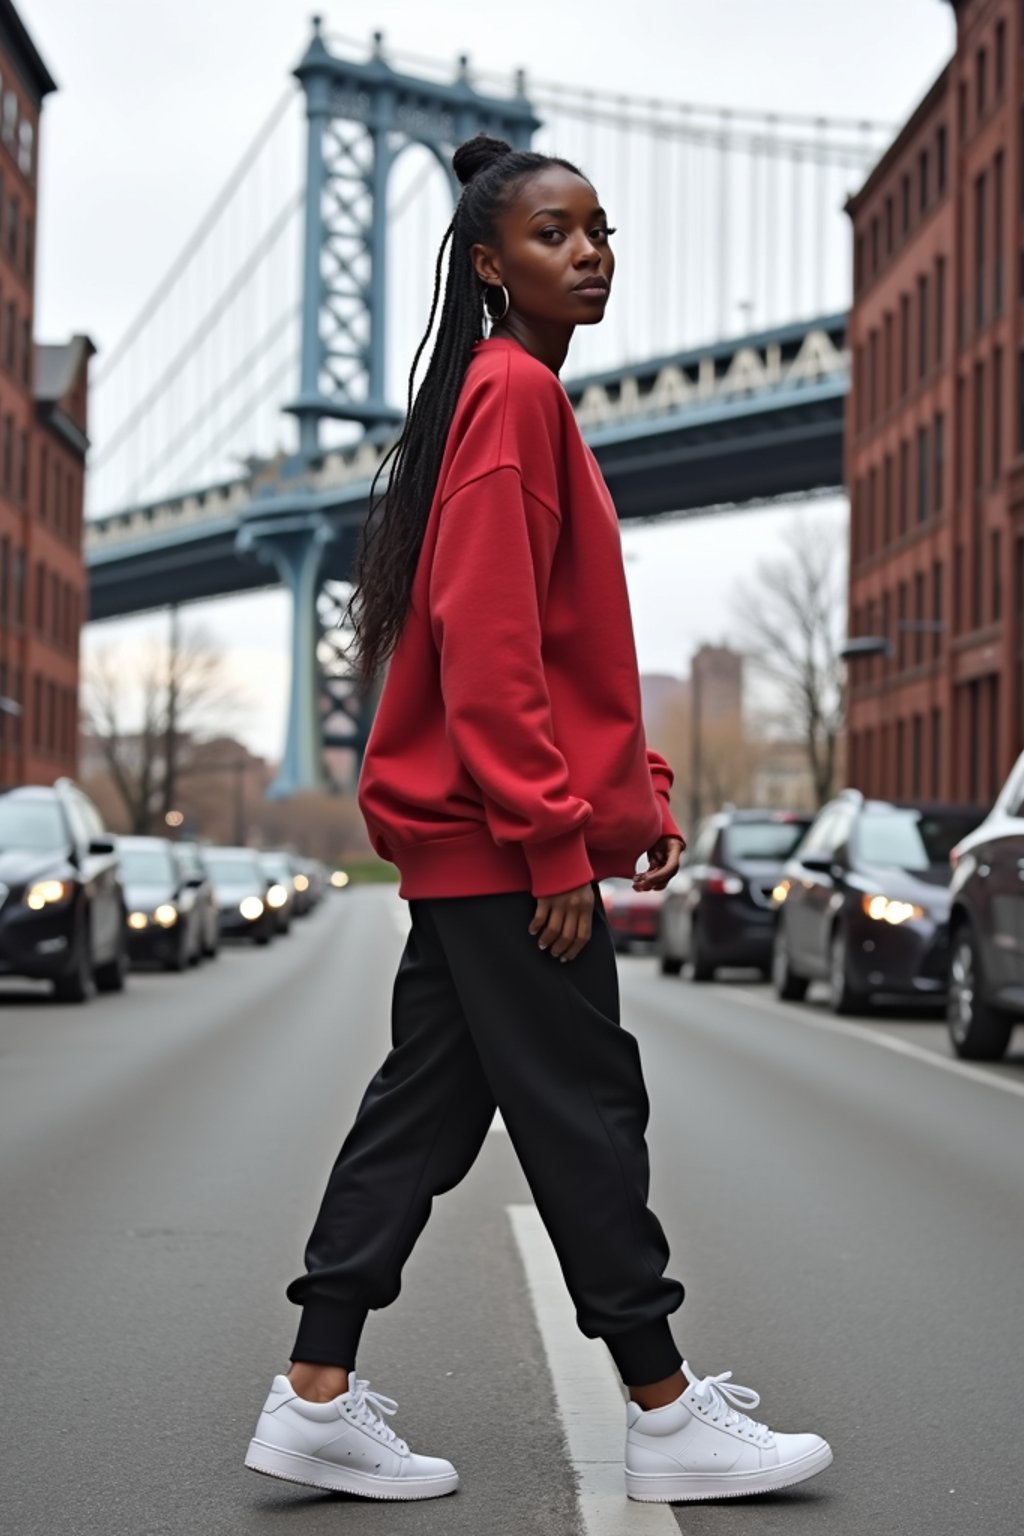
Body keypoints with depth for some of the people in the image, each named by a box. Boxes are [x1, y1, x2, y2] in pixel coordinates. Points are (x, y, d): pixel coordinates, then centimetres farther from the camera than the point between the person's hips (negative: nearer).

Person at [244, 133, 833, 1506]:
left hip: (470, 836, 10)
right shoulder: (512, 390, -12)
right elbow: (486, 640, -20)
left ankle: (320, 1397, 13)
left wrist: (638, 791, 15)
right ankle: (667, 1415, 9)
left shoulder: (527, 399, 19)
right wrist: (557, 836, -20)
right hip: (502, 837, -10)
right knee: (584, 1107, -2)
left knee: (430, 1100, 9)